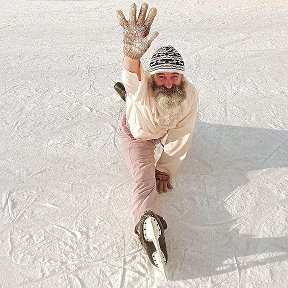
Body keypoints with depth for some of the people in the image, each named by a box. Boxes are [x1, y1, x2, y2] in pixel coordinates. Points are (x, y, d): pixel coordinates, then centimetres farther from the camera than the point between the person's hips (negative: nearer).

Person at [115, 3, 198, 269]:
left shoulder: (189, 95, -32)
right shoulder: (142, 86, -42)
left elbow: (180, 138, -23)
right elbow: (134, 78, -69)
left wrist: (165, 169, -18)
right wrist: (133, 54, -92)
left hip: (163, 132, 4)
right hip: (136, 135, -4)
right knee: (144, 180, -26)